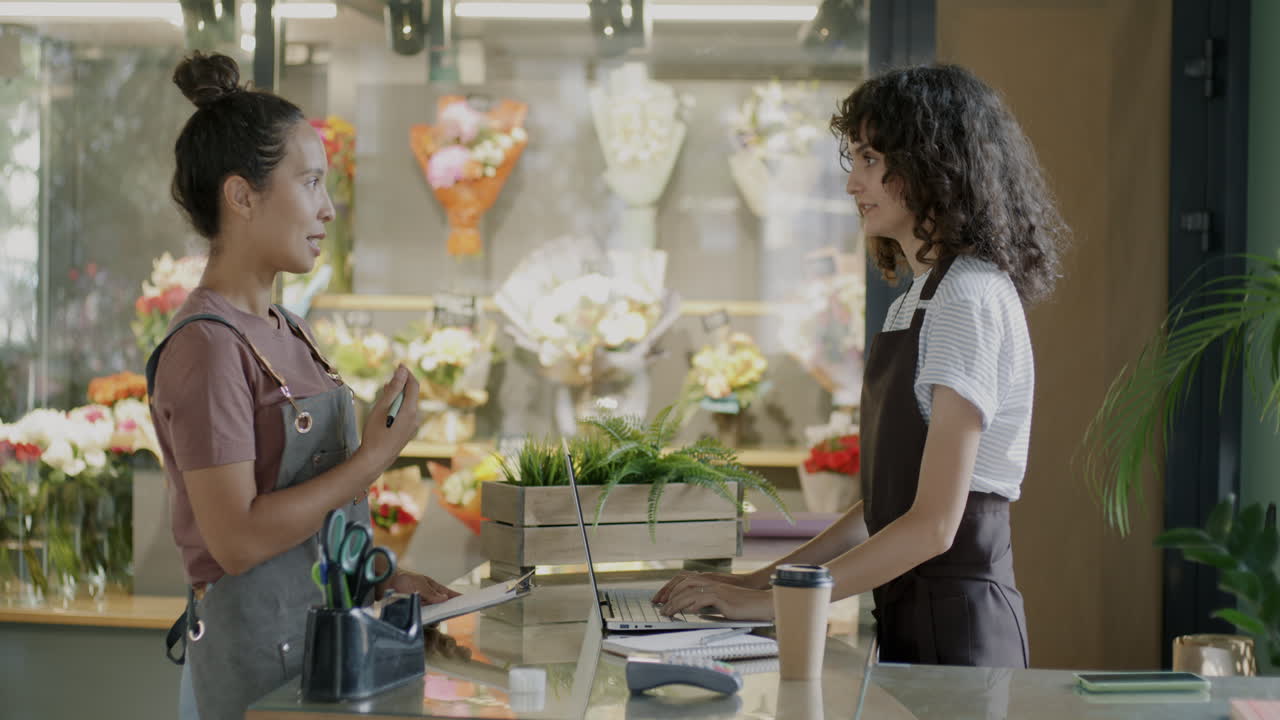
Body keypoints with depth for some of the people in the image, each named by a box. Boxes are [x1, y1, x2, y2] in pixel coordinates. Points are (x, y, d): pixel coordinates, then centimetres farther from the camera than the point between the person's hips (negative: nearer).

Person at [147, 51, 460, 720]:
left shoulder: (288, 331, 11)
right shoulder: (207, 345, -16)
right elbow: (236, 538, -21)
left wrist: (378, 575, 8)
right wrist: (373, 458, -18)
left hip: (323, 630, 8)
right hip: (255, 647, -8)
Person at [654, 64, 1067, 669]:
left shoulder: (971, 296, -14)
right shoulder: (921, 296, 15)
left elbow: (933, 523, -20)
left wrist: (774, 601, -17)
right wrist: (765, 577, 8)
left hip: (954, 629, -8)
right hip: (909, 619, 8)